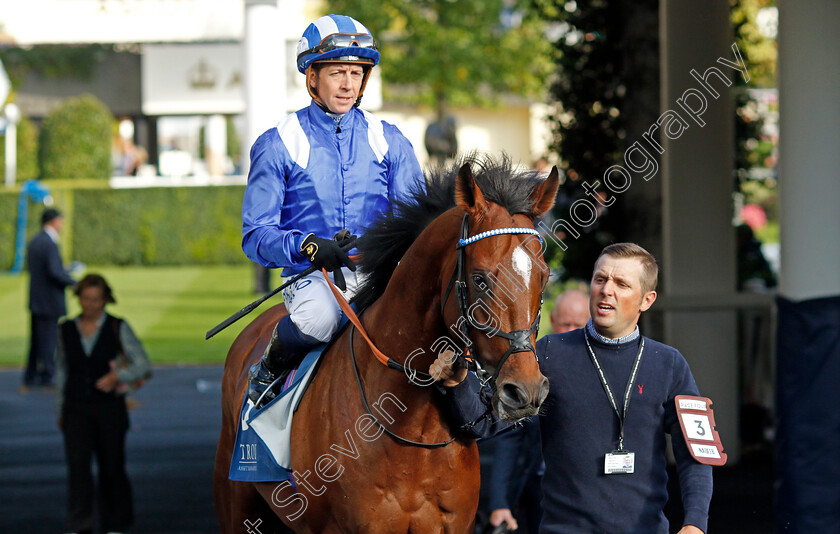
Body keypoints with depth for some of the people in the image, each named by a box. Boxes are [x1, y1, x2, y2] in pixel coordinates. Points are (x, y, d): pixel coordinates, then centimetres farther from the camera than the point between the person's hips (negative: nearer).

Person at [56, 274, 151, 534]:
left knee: (111, 468, 5)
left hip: (109, 407, -1)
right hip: (77, 408, 1)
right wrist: (61, 410, 17)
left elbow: (142, 365, -3)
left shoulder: (118, 328, -2)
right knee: (77, 462, -15)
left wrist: (118, 377, -21)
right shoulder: (67, 329, 6)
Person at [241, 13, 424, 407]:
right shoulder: (278, 146, 4)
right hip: (311, 274, -2)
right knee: (319, 317, -38)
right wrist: (310, 247, -21)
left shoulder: (389, 141, 13)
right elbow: (256, 235, -1)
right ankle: (272, 365, -5)